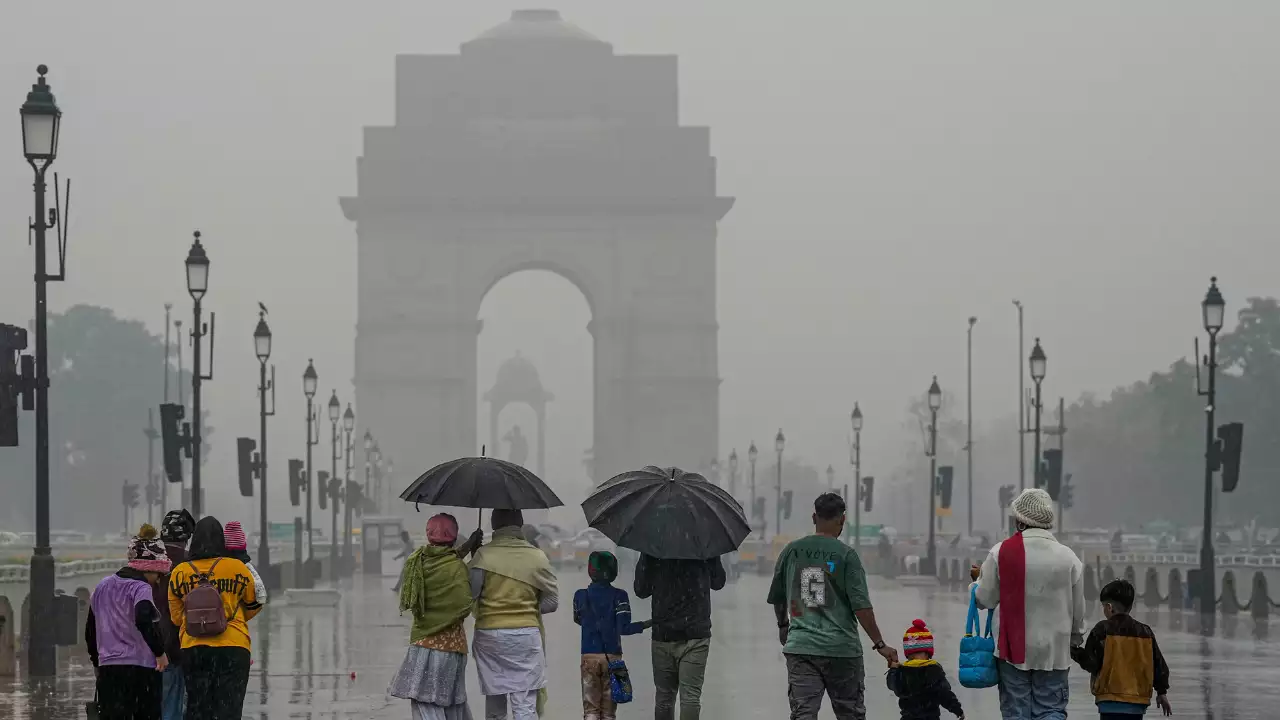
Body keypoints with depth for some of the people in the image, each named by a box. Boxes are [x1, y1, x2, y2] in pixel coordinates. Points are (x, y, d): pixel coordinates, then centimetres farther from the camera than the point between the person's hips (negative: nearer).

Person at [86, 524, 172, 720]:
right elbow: (144, 621, -26)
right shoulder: (141, 588, -8)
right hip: (141, 667, -5)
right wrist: (159, 652, -17)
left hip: (108, 668, 5)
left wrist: (96, 661, 31)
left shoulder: (102, 587, 14)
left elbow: (90, 629, 21)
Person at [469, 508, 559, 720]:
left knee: (494, 701, 15)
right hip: (526, 634, -1)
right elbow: (551, 602, 2)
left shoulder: (483, 554, -4)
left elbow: (469, 593, -9)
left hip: (489, 633, 1)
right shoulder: (537, 556, -1)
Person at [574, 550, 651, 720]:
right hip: (612, 656, -1)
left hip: (589, 656, 1)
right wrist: (647, 624, 2)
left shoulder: (581, 596, -1)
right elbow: (624, 628, -12)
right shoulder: (619, 596, -8)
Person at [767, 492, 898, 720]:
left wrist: (783, 625, 35)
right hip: (842, 648, -2)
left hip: (800, 647, 2)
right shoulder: (846, 555, -7)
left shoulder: (792, 550, 4)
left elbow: (777, 597, 15)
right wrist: (880, 644, -4)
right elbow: (861, 606, -11)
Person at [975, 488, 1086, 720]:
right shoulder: (1068, 557, -3)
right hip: (1054, 650, 1)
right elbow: (1078, 610, 6)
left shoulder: (1001, 552, -9)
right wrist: (1076, 638, 25)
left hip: (1013, 648, -1)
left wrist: (978, 579, 21)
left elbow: (985, 599, -2)